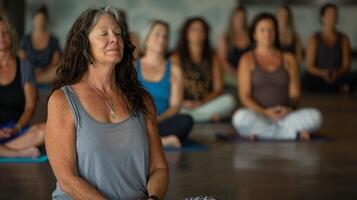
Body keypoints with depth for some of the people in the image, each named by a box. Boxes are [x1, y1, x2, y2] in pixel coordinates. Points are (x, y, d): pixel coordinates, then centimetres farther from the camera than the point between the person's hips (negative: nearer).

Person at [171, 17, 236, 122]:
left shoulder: (212, 58, 15)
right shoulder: (177, 58, 8)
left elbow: (218, 88, 7)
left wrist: (203, 102, -12)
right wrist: (183, 103, -21)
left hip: (207, 103, 3)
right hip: (183, 107, -3)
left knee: (229, 100, -28)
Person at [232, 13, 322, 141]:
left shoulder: (288, 59, 14)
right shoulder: (248, 59, 7)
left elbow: (295, 93, 8)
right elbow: (244, 96, -1)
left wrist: (289, 109, -15)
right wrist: (265, 112, -18)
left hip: (284, 117, 1)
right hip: (258, 117, -1)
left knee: (315, 116, -27)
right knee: (240, 118, -38)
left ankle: (262, 133, -24)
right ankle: (294, 133, -26)